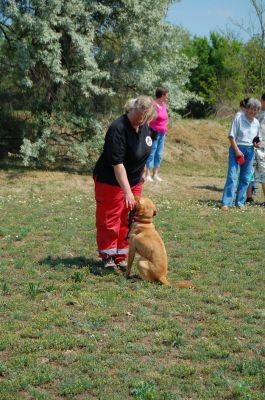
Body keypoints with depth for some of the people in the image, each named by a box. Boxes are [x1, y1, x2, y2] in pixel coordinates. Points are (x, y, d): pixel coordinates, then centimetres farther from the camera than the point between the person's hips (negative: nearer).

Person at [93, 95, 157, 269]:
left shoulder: (144, 126, -2)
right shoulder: (118, 129, -26)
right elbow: (117, 164, -29)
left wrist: (142, 174, 17)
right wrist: (127, 191, -31)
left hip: (134, 181, 7)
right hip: (111, 181, -7)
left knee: (127, 221, 9)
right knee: (109, 220, 1)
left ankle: (121, 257, 19)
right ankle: (108, 256, 14)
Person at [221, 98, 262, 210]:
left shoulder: (256, 122, 8)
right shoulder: (239, 118, -8)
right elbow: (231, 136, -9)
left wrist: (256, 144, -2)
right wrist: (237, 150, -15)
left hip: (250, 151, 6)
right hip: (237, 148, -5)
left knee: (245, 178, 8)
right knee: (232, 176, -11)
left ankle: (240, 202, 16)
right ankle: (226, 203, -11)